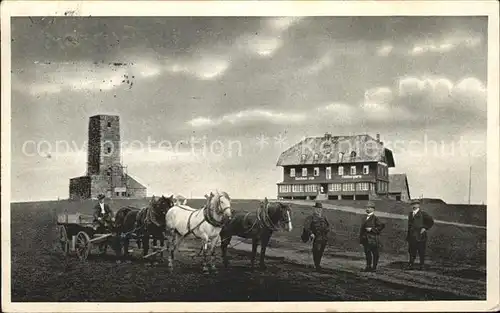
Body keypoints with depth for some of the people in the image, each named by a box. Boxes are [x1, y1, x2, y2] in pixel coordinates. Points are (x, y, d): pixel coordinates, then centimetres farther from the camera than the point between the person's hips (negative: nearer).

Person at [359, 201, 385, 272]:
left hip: (373, 239, -6)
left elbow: (382, 226, -12)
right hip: (365, 239, 6)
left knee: (375, 254, 1)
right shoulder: (364, 218, 14)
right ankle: (368, 267, 18)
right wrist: (361, 240, 13)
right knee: (367, 253, 10)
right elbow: (361, 229, 16)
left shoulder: (375, 218, -5)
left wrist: (372, 229, -15)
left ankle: (374, 267, 7)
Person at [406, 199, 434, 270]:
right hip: (412, 237, 5)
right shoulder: (410, 214, 16)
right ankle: (411, 265, 8)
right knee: (412, 252, 4)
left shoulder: (423, 214, -2)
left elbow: (431, 221, -1)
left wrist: (425, 228, -8)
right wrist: (408, 236, 15)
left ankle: (422, 266, 8)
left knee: (421, 252, 0)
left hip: (420, 237, -5)